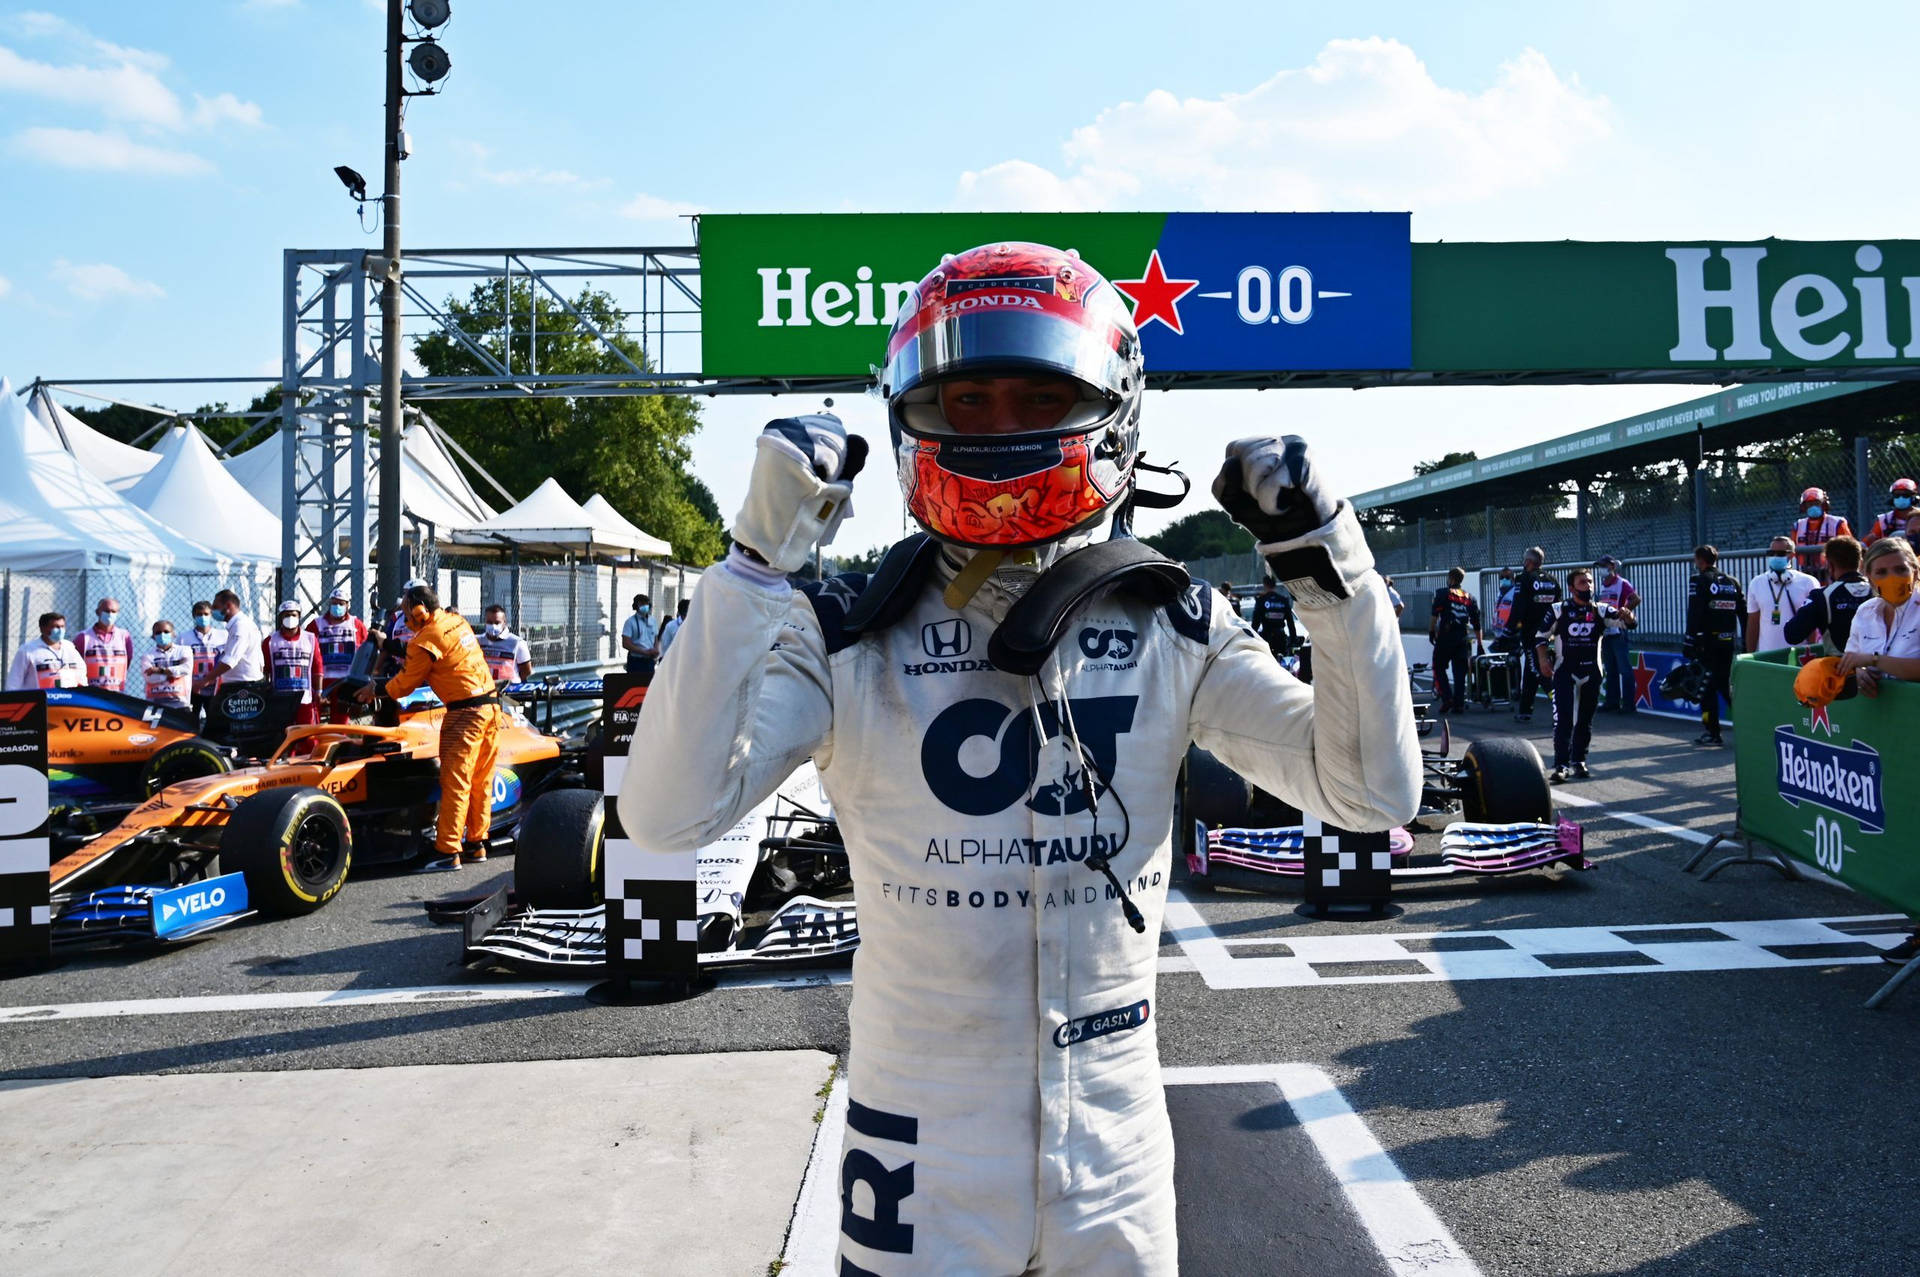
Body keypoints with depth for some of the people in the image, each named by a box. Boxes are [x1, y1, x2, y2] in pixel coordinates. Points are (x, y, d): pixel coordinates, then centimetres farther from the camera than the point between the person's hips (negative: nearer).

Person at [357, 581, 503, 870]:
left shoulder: (427, 639, -11)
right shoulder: (456, 620, 12)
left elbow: (405, 684, -1)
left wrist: (375, 689, 16)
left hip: (464, 714, -8)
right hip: (491, 706, 8)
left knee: (454, 782, -5)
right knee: (481, 782, 13)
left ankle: (449, 852, -4)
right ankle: (476, 845, 20)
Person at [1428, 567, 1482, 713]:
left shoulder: (1442, 594, 1)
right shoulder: (1470, 598, 13)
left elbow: (1435, 615, -10)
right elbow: (1476, 624, 12)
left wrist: (1431, 631, -2)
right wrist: (1479, 644, 16)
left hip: (1445, 637, -4)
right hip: (1462, 639, 4)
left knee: (1439, 668, 7)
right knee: (1459, 672, 6)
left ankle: (1447, 697, -8)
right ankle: (1459, 705, 4)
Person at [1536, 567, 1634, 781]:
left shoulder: (1600, 610, 4)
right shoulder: (1558, 610, -1)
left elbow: (1623, 619, -9)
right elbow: (1541, 637, 4)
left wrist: (1628, 616, -32)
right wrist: (1543, 661, -8)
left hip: (1592, 671, 3)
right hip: (1564, 671, -3)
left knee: (1585, 720, 10)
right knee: (1563, 719, -9)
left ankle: (1579, 761, 22)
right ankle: (1560, 765, -10)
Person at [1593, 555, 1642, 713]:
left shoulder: (1622, 584, -7)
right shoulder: (1600, 587, 15)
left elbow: (1636, 599, -22)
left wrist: (1623, 612, -20)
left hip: (1618, 632, -8)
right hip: (1604, 633, 8)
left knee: (1624, 669, -5)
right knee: (1609, 669, 13)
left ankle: (1628, 704, -2)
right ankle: (1611, 702, 20)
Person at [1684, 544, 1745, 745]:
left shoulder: (1699, 581, -8)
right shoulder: (1732, 582, 11)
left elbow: (1694, 615, -15)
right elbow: (1744, 614, 12)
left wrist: (1689, 642, -12)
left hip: (1707, 642, -6)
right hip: (1729, 642, 6)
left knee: (1707, 686, 0)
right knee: (1726, 685, 17)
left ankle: (1712, 732, 0)